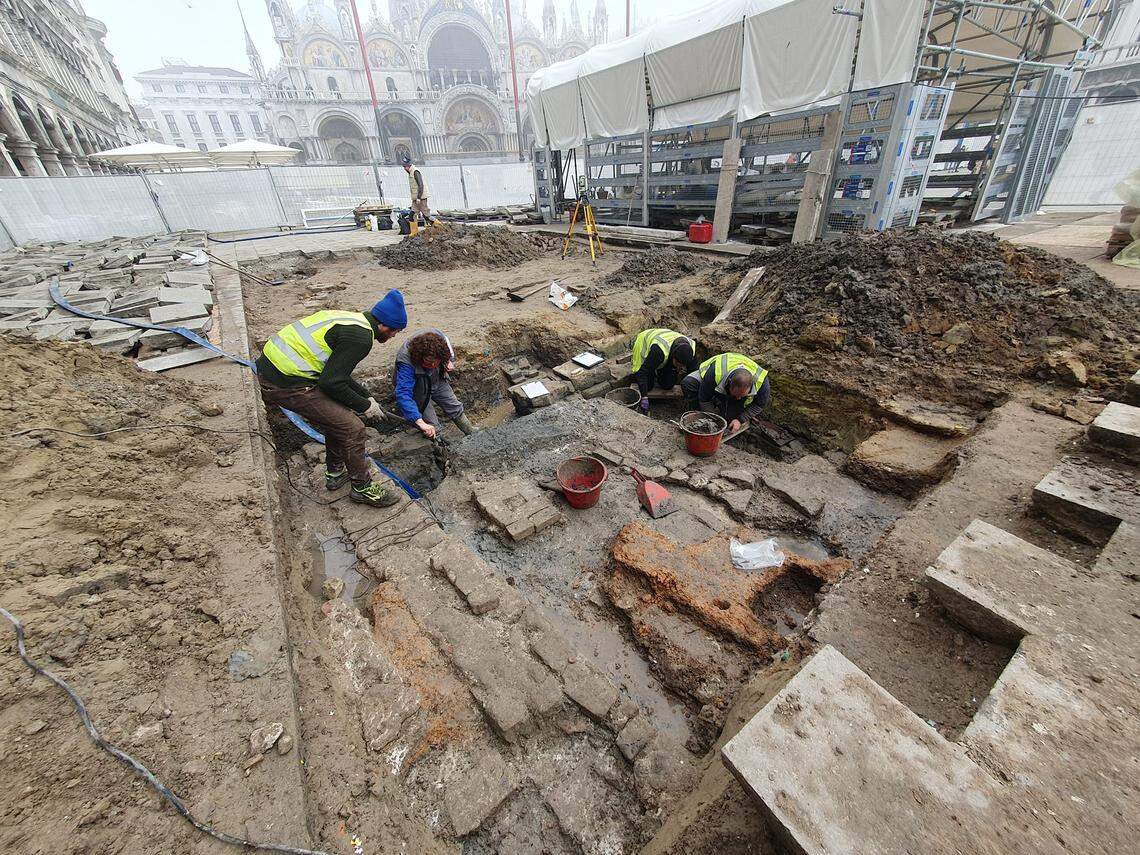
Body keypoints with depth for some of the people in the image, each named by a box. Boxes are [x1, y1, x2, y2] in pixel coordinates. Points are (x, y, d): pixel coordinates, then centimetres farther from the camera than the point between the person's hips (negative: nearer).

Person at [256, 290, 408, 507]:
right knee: (352, 428, -4)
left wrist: (367, 397, 25)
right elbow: (331, 382, -19)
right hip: (286, 384, -10)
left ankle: (335, 473, 36)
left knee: (339, 414, 22)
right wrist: (364, 406, -5)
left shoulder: (353, 319, 13)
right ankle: (363, 487, 13)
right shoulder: (360, 337, -17)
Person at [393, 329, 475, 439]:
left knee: (455, 409, 17)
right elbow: (403, 394, -51)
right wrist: (420, 422, -60)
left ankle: (473, 434, 37)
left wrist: (449, 362, -21)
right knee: (432, 427, -9)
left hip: (437, 380, 5)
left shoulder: (440, 338, -29)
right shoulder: (406, 362, -43)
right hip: (417, 388, -5)